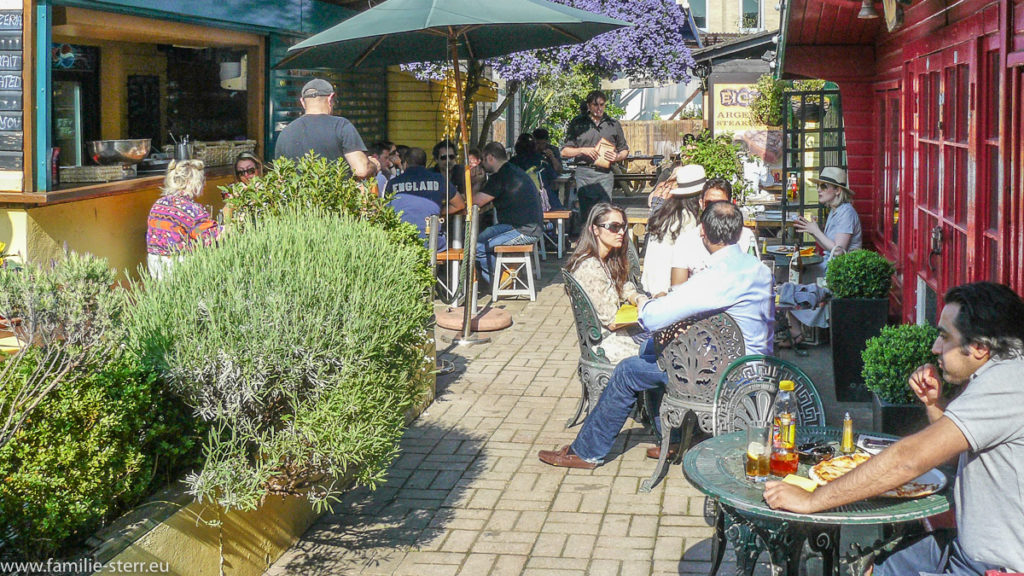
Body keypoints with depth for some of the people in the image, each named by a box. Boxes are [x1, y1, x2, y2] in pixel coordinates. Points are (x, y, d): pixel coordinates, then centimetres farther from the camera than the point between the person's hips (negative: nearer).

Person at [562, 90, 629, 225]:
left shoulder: (614, 124, 14)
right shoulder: (577, 124, 9)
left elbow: (625, 150, 21)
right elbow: (565, 151, 9)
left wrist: (617, 157, -1)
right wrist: (582, 150, -8)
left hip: (605, 173, 0)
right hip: (583, 172, 0)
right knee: (585, 215, -2)